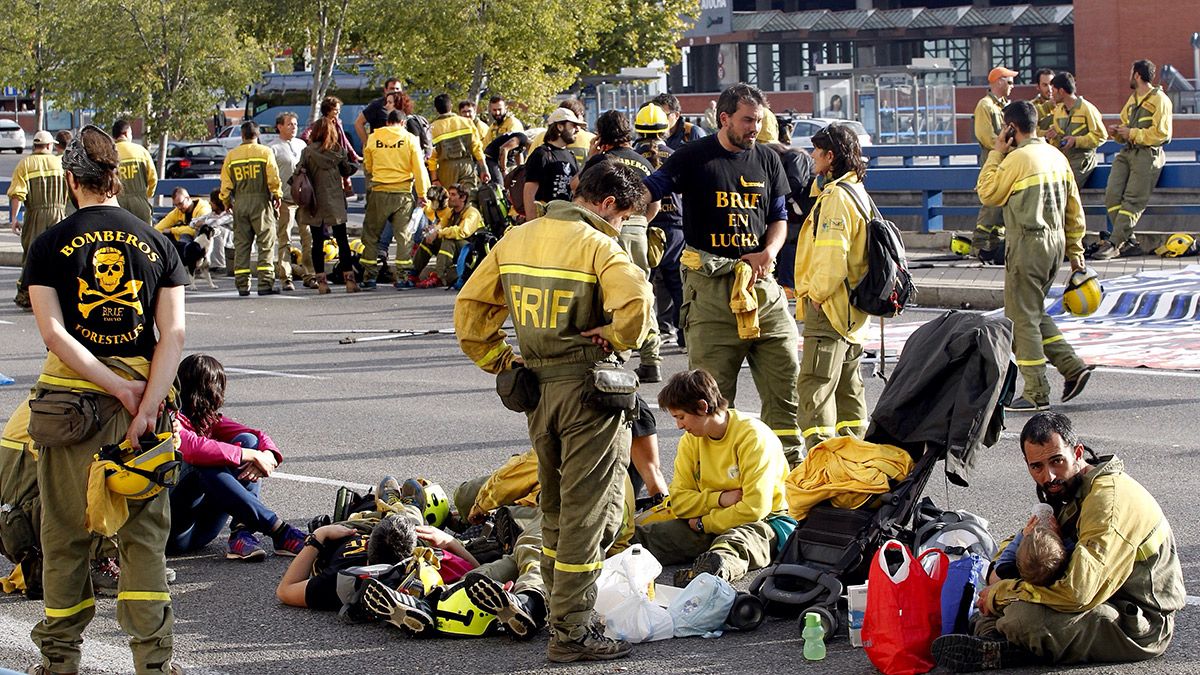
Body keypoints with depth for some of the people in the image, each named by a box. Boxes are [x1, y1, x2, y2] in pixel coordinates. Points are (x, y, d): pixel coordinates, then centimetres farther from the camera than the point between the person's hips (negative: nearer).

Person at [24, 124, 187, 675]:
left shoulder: (51, 245, -2)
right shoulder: (157, 244, 4)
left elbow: (54, 334, -11)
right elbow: (173, 334, -5)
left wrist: (120, 390, -10)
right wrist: (145, 405, -11)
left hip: (71, 397, -1)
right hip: (143, 393, 2)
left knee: (66, 532, 9)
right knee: (144, 531, 6)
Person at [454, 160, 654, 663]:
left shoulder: (515, 239, 9)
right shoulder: (598, 245, -13)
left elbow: (470, 305, 11)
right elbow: (634, 301, -29)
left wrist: (497, 360, 13)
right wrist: (617, 339, -11)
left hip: (535, 385, 7)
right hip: (586, 384, -7)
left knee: (555, 507, 21)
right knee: (589, 513, -1)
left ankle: (560, 609, 29)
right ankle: (571, 633, -1)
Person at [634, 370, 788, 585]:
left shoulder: (753, 436, -16)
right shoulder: (691, 439, 6)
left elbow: (754, 508, -20)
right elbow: (679, 502, 2)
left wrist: (704, 524, -12)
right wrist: (720, 498, -15)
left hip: (762, 521, -7)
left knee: (731, 542, -43)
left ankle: (718, 565, -73)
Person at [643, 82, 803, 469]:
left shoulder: (767, 161, 14)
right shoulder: (695, 157, 0)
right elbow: (647, 193, -5)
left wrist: (769, 251, 1)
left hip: (760, 281, 5)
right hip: (710, 283, -5)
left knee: (784, 379, 4)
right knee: (712, 386, -3)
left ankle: (790, 467, 12)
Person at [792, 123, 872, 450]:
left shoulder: (836, 196, -17)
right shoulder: (858, 192, 15)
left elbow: (832, 254, -25)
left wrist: (817, 293, -14)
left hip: (828, 308, -11)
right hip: (852, 312, 11)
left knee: (814, 387, -11)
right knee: (848, 385, 18)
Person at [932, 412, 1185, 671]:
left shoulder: (1109, 499, -23)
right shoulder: (1068, 490, 8)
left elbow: (1077, 594, -31)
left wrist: (1001, 594, -17)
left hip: (1142, 625, -10)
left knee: (1025, 616, -31)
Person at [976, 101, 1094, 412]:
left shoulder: (1018, 158, -14)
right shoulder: (1056, 156, 11)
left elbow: (988, 194, -5)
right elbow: (1074, 208, 14)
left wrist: (996, 153, 0)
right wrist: (1075, 250, 19)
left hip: (1028, 243, -8)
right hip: (1055, 242, 8)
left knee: (1021, 318, 0)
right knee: (1034, 312, 20)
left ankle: (1036, 394, 0)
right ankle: (1072, 366, 10)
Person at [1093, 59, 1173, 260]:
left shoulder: (1159, 100, -5)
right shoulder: (1133, 99, 22)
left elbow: (1161, 134, -13)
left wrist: (1132, 134, -11)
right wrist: (1117, 132, 9)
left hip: (1147, 155, -8)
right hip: (1127, 153, 8)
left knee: (1133, 201, -12)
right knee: (1112, 194, -9)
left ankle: (1114, 244, -17)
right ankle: (1129, 242, -8)